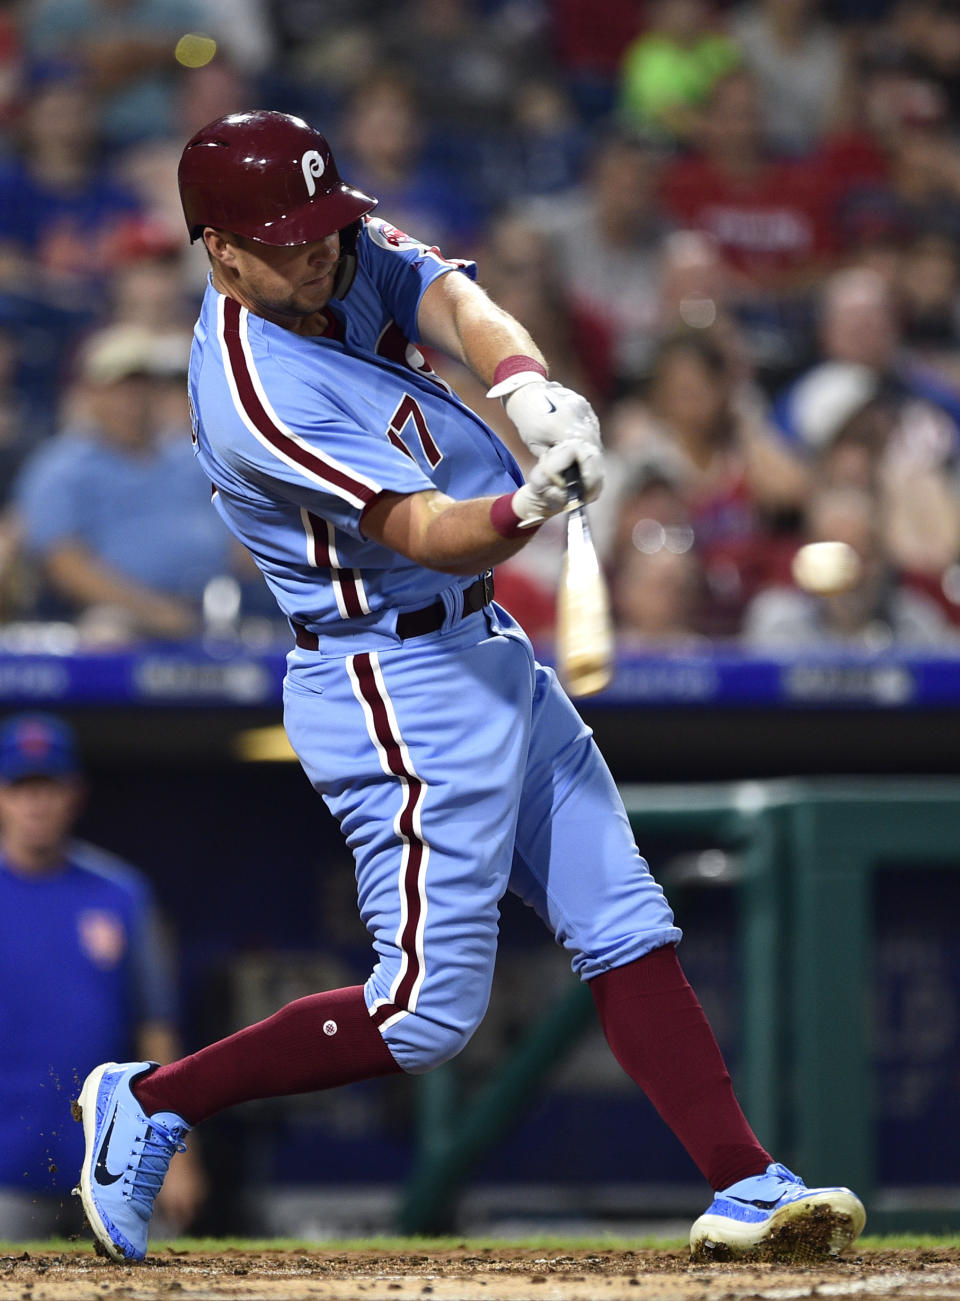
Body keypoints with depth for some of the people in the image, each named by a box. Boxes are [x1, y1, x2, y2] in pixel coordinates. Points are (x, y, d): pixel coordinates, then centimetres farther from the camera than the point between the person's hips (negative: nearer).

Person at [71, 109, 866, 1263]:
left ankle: (741, 1185, 7)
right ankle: (150, 1102, 6)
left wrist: (526, 382, -38)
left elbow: (457, 303, -16)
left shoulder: (347, 258, 1)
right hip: (397, 694, -9)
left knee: (626, 926, 6)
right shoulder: (255, 390, -24)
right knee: (428, 1013, -6)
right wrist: (528, 509, -50)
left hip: (490, 654, 9)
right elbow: (424, 534, -29)